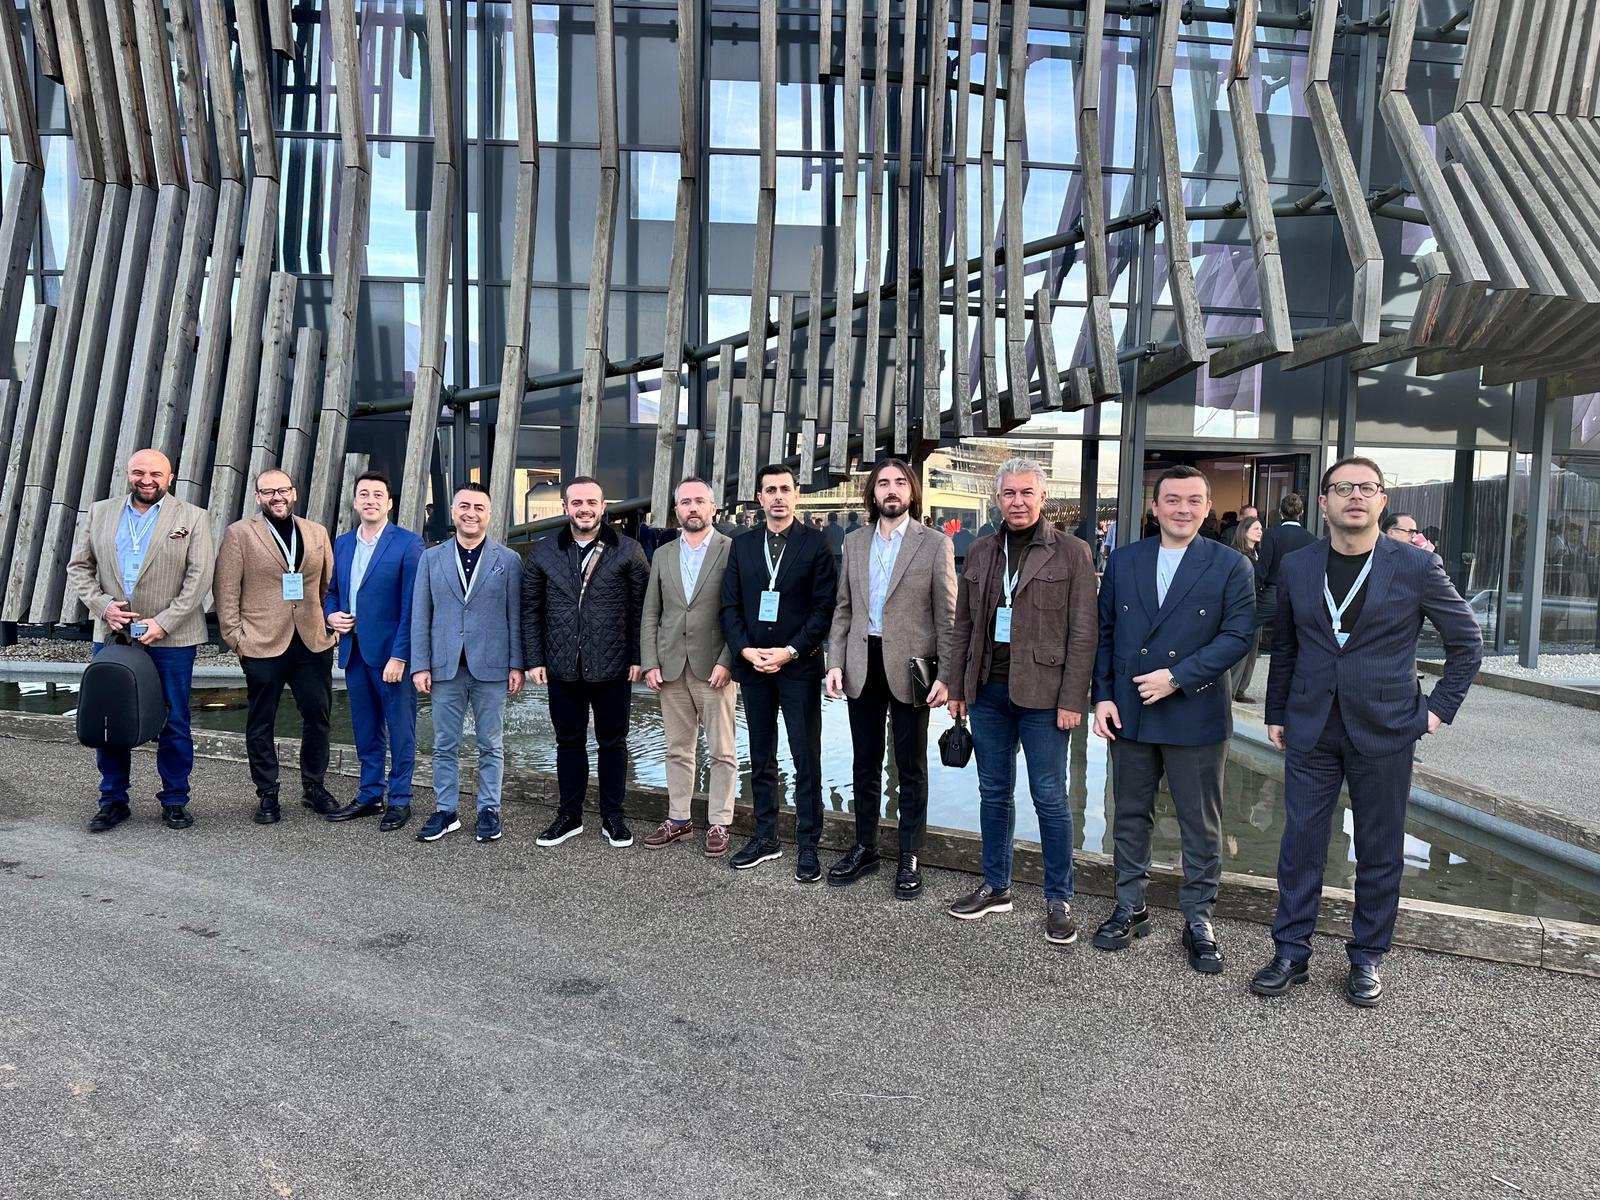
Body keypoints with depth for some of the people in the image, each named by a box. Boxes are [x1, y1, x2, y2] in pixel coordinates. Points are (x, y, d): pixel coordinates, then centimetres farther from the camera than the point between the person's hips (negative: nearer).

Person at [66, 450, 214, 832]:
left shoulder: (192, 518, 1)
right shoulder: (99, 513, 11)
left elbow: (199, 577, -6)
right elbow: (78, 567, 10)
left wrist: (163, 622, -13)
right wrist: (103, 605, -7)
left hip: (170, 638, -3)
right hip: (112, 634, 3)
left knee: (174, 723, 3)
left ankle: (174, 800, 14)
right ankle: (113, 800, 20)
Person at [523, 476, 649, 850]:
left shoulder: (627, 551, -2)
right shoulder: (543, 552, 5)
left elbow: (641, 607, -1)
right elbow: (531, 609, 7)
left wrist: (638, 658, -6)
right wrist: (534, 659, 1)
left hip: (612, 668, -2)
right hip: (562, 668, 2)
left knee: (612, 742, 9)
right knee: (569, 742, 12)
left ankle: (612, 817, 22)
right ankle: (569, 816, 26)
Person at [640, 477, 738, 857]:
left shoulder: (733, 551, -3)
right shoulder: (663, 555, 12)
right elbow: (651, 615, 12)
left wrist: (726, 662, -13)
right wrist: (650, 664, 3)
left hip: (714, 668, -4)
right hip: (671, 668, 4)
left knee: (721, 752, 3)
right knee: (678, 750, 12)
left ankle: (719, 824, 13)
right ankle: (678, 819, 22)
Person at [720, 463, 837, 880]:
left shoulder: (816, 542, -2)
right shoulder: (742, 545, 10)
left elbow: (825, 606, -6)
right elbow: (730, 606, 8)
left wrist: (790, 651, -13)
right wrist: (746, 650, -7)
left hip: (799, 666, -4)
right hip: (753, 665, 4)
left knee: (806, 759, 0)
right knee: (761, 758, 12)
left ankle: (807, 845, 9)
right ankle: (765, 837, 23)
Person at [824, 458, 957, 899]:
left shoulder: (935, 544, -3)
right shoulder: (854, 543, 9)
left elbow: (947, 616, -5)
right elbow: (843, 608, 11)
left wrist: (945, 675, -11)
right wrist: (835, 662, 1)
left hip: (909, 666, -4)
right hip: (862, 664, 4)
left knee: (911, 767, 6)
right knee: (865, 763, 13)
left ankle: (909, 859, 17)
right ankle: (864, 849, 27)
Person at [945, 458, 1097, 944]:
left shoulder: (1071, 552, -4)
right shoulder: (981, 552, 10)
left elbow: (1083, 633, -7)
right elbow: (963, 625, 13)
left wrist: (1072, 700, -11)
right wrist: (956, 686, 10)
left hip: (1042, 694, -4)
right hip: (987, 690, 5)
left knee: (1050, 798, 3)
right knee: (994, 793, 13)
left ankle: (1059, 899, 17)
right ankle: (996, 888, 28)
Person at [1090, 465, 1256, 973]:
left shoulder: (1232, 566, -2)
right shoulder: (1123, 562, 6)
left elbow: (1237, 635, -10)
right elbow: (1104, 633, 7)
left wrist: (1177, 677, -18)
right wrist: (1103, 696, -1)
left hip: (1195, 716, -3)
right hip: (1129, 714, 3)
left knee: (1201, 825, 8)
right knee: (1130, 816, 13)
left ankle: (1198, 920, 22)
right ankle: (1130, 908, 28)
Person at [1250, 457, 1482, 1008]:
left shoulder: (1416, 566, -4)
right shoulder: (1296, 566, 4)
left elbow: (1467, 641, 6)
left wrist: (1439, 707, 0)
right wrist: (1276, 713, 10)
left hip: (1383, 731, -1)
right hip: (1310, 730, 2)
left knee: (1379, 851, 9)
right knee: (1300, 843, 6)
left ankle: (1367, 958, 26)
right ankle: (1290, 953, 19)